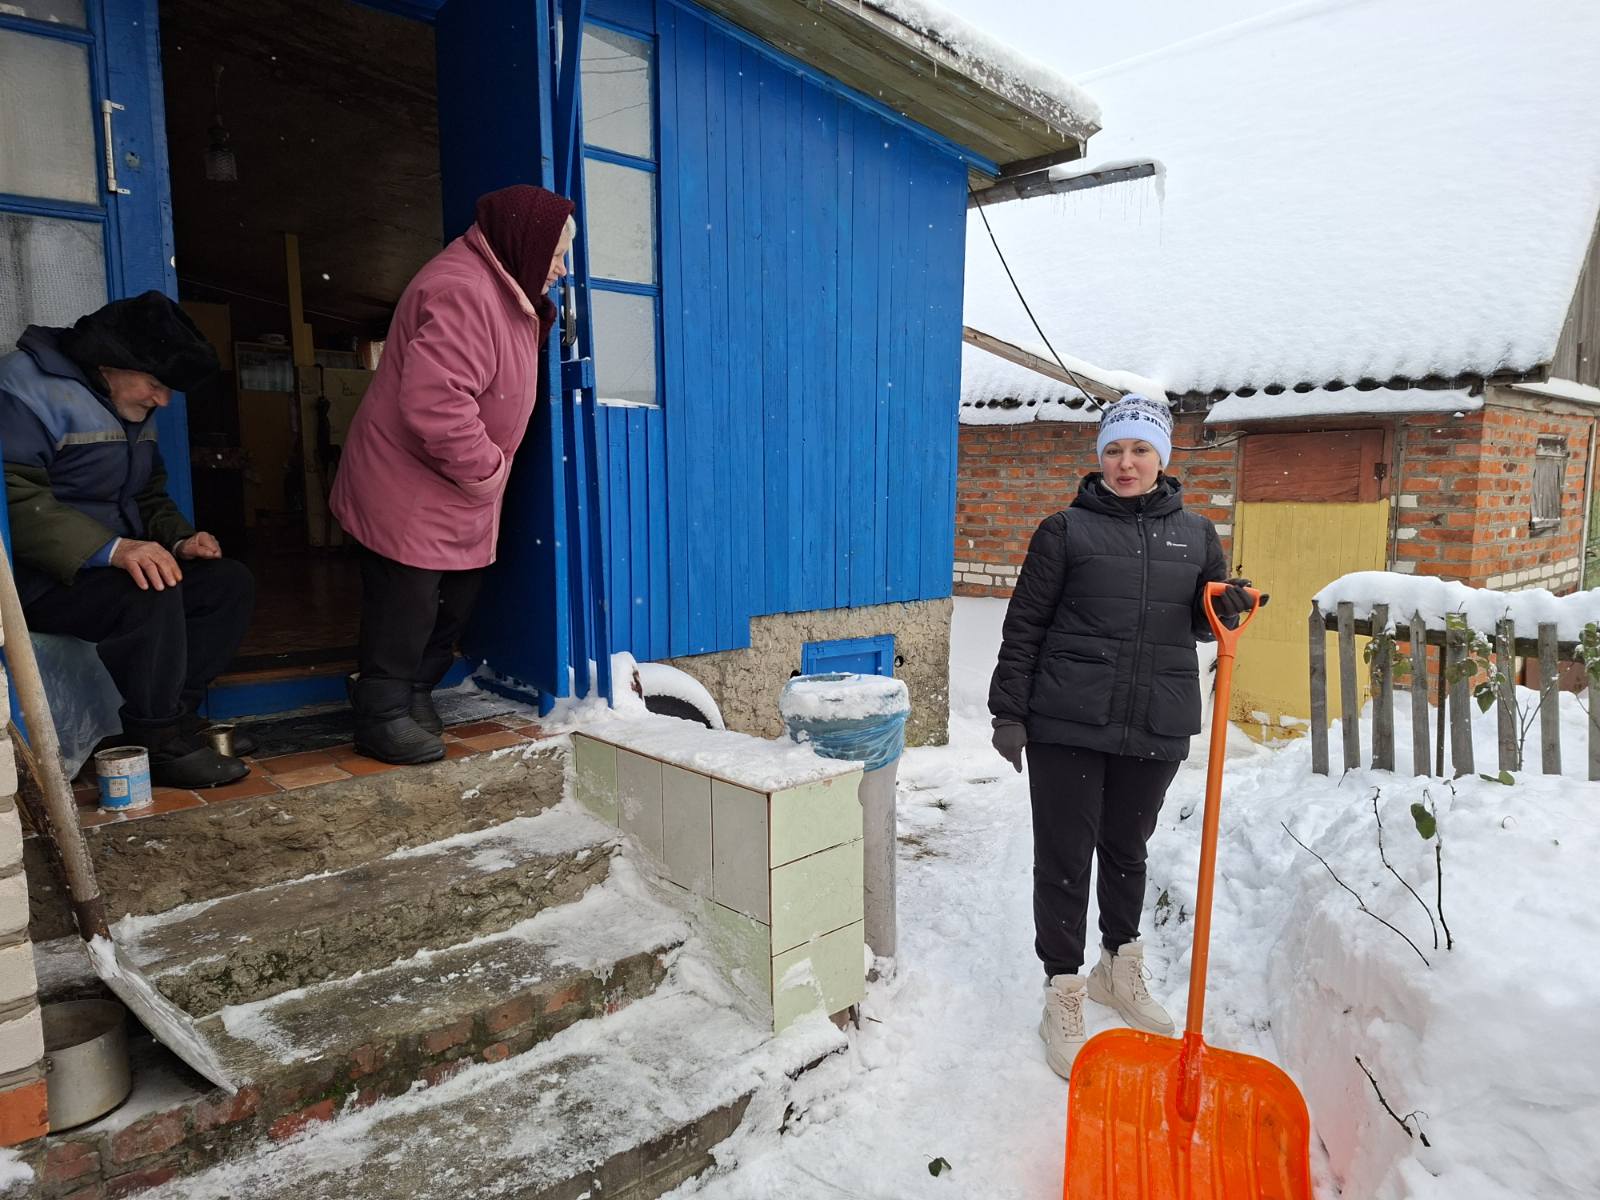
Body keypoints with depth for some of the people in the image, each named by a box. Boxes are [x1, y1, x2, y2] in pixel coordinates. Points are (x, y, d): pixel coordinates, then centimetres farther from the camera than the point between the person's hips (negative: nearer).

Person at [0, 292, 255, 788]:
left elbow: (149, 495, 21)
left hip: (116, 562, 9)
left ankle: (176, 714, -4)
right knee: (152, 596, -34)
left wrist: (180, 539, -1)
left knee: (229, 581, -6)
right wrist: (111, 549, -37)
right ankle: (157, 744, -18)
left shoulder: (133, 408, 13)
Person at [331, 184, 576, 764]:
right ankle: (384, 717, 16)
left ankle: (414, 693, 34)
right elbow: (435, 403, -34)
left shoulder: (499, 290, 11)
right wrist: (486, 471, -21)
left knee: (455, 597, 17)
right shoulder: (460, 293, -25)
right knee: (404, 604, 0)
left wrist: (539, 315, 5)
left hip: (459, 496, 10)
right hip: (409, 487, -10)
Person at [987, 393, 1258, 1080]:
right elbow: (1024, 625, -2)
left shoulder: (1195, 534, 9)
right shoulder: (1066, 529, -2)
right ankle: (1063, 997, 18)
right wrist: (1008, 712, -7)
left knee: (1127, 849, 19)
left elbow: (1201, 621, 18)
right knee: (1064, 857, 2)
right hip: (1068, 723, -3)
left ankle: (1120, 971, 41)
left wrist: (1227, 606, -5)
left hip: (1157, 727, 4)